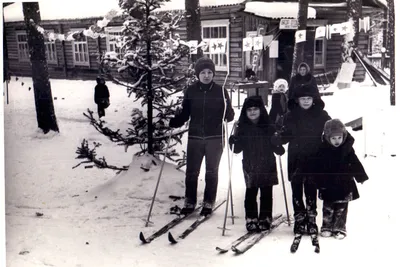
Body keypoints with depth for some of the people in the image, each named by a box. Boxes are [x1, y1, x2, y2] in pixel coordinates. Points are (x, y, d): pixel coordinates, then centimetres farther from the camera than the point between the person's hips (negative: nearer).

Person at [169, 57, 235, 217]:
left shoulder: (220, 91, -2)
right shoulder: (191, 91, 1)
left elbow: (229, 116, -1)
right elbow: (184, 114, 7)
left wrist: (229, 113, -23)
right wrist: (172, 123, -10)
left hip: (215, 138, -1)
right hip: (195, 137, 1)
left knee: (211, 171, 8)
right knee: (191, 171, 4)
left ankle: (209, 203, 21)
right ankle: (189, 202, 20)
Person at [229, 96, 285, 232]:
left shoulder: (268, 127, 1)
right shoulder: (242, 128, 3)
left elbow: (274, 145, 3)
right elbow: (238, 149, 2)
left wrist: (279, 147, -17)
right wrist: (233, 142, -16)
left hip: (267, 165, 0)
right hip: (250, 166, 0)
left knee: (266, 193, 6)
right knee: (251, 193, 0)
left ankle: (265, 218, 17)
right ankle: (251, 219, 10)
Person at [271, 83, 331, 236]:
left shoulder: (321, 115, 2)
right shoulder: (291, 116, 3)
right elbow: (285, 135, 4)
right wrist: (276, 139, -16)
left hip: (314, 159, -1)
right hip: (296, 159, 1)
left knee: (311, 189, 4)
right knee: (296, 189, 5)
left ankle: (311, 217, 16)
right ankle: (299, 218, 16)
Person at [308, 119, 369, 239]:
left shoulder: (347, 150, -8)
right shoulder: (322, 150, -10)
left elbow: (356, 165, 0)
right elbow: (315, 168, -5)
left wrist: (362, 177, 2)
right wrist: (318, 182, -5)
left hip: (344, 185, 0)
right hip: (328, 186, 0)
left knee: (341, 209, 8)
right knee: (328, 208, 12)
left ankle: (339, 229, 19)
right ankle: (327, 227, 24)